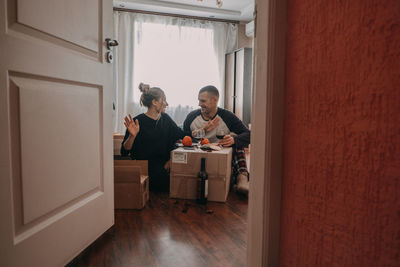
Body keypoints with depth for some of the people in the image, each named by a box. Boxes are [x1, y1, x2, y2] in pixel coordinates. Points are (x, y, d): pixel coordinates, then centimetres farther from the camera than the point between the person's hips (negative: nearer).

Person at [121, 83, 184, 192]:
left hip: (163, 166, 6)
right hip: (144, 169, -6)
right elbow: (124, 151, -8)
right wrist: (132, 136, -28)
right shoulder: (138, 121, -7)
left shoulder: (165, 118, 10)